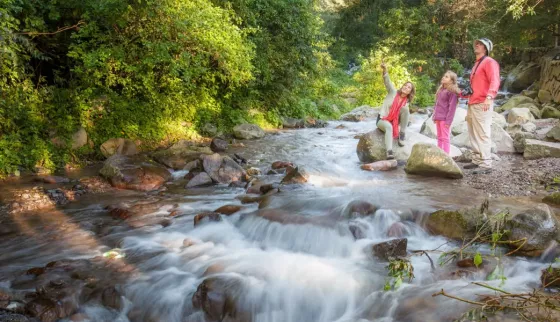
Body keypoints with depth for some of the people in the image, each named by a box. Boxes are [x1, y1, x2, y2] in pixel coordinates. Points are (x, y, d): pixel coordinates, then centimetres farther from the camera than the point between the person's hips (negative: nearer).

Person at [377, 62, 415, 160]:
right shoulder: (393, 92, -6)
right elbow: (388, 82, -21)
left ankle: (402, 134, -14)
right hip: (382, 119, -3)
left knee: (405, 109, -22)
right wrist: (385, 70, -40)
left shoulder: (406, 101, 3)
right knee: (389, 126, -39)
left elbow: (405, 113, 10)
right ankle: (389, 152, -52)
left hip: (395, 122, 3)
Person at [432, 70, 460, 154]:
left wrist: (448, 121, -19)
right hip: (438, 118, 8)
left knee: (445, 138, -7)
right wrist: (435, 116, 14)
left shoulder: (452, 91, -10)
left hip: (444, 119, -8)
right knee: (439, 138, 13)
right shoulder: (440, 89, 15)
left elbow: (452, 107, -15)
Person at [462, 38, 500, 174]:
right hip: (472, 104, 9)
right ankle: (477, 160, 20)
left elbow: (495, 82, -19)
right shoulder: (476, 64, 25)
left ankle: (486, 164, -11)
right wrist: (467, 92, 21)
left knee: (482, 135, -11)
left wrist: (489, 97, -33)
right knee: (474, 135, 12)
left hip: (482, 104, -9)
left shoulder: (489, 62, -3)